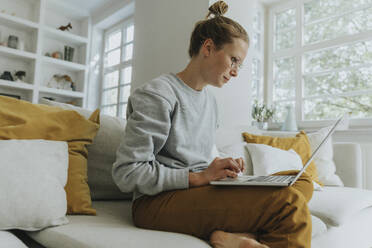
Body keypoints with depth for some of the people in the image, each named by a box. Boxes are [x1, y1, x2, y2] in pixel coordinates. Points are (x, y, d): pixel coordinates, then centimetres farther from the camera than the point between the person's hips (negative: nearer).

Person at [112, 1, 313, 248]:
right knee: (291, 205, -24)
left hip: (199, 192, 9)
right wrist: (199, 176, -17)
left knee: (301, 183, -6)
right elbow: (127, 173, -14)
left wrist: (223, 169, 0)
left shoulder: (211, 100, 17)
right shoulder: (156, 95, -8)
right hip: (158, 201, -9)